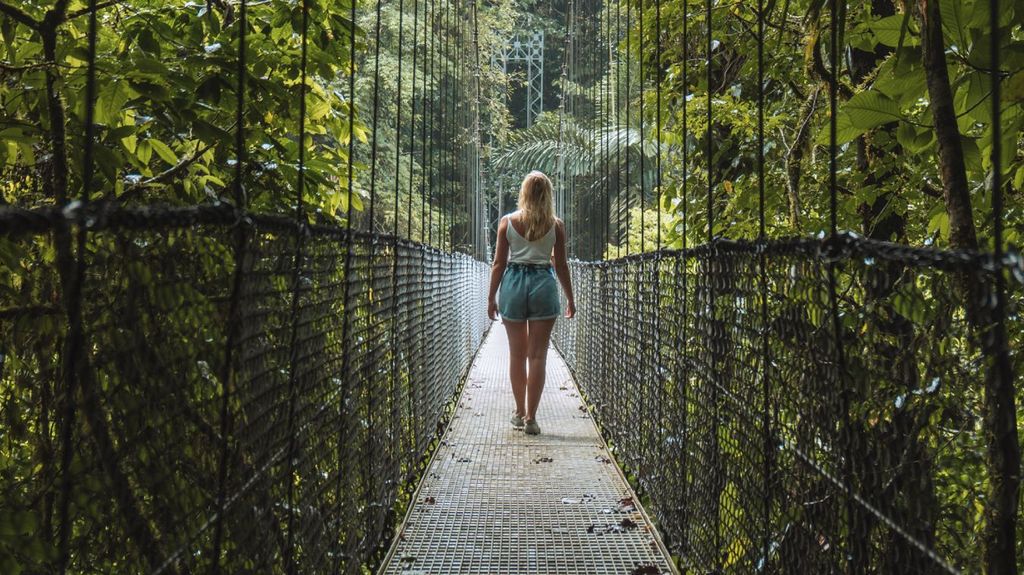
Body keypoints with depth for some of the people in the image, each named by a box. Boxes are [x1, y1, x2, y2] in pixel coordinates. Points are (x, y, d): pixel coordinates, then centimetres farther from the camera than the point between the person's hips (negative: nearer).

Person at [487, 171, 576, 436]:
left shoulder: (507, 222, 1)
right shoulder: (556, 225, 0)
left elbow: (499, 263, 1)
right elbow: (561, 265, 2)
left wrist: (491, 297, 9)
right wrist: (570, 298, 12)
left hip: (513, 284, 1)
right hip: (544, 285, -1)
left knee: (517, 354, 12)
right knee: (538, 355, 2)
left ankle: (520, 413, 22)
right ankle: (530, 417, 1)